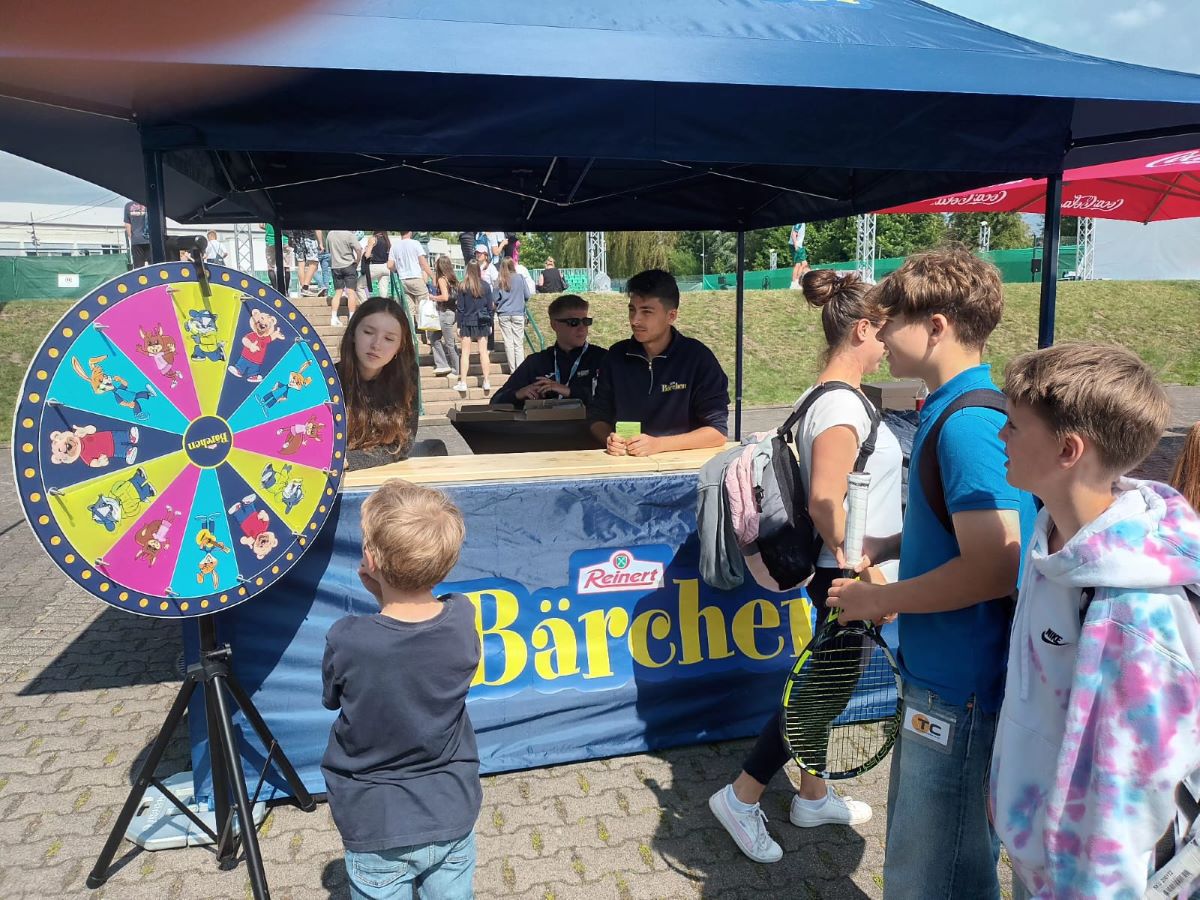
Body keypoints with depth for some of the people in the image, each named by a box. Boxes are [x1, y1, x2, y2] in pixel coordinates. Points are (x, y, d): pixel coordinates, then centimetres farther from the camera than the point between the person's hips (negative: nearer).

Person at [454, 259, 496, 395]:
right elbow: (490, 306, 3)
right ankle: (486, 382, 9)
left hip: (467, 323, -2)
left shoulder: (463, 287, -7)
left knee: (465, 353, 4)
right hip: (483, 322, 2)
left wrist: (459, 325, 2)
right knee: (483, 352, 7)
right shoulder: (486, 286, -1)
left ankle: (463, 383, 2)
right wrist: (490, 324, 12)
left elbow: (459, 307, -4)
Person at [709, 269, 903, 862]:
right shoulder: (842, 406, -23)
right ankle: (741, 798, 17)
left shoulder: (832, 397, 8)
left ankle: (813, 797, 39)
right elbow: (825, 501, -30)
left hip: (844, 576, 10)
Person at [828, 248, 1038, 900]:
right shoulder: (946, 409, 8)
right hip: (936, 675, 10)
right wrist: (886, 547, 7)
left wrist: (881, 599, -16)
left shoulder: (969, 424, -23)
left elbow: (992, 569, -28)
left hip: (959, 691, -10)